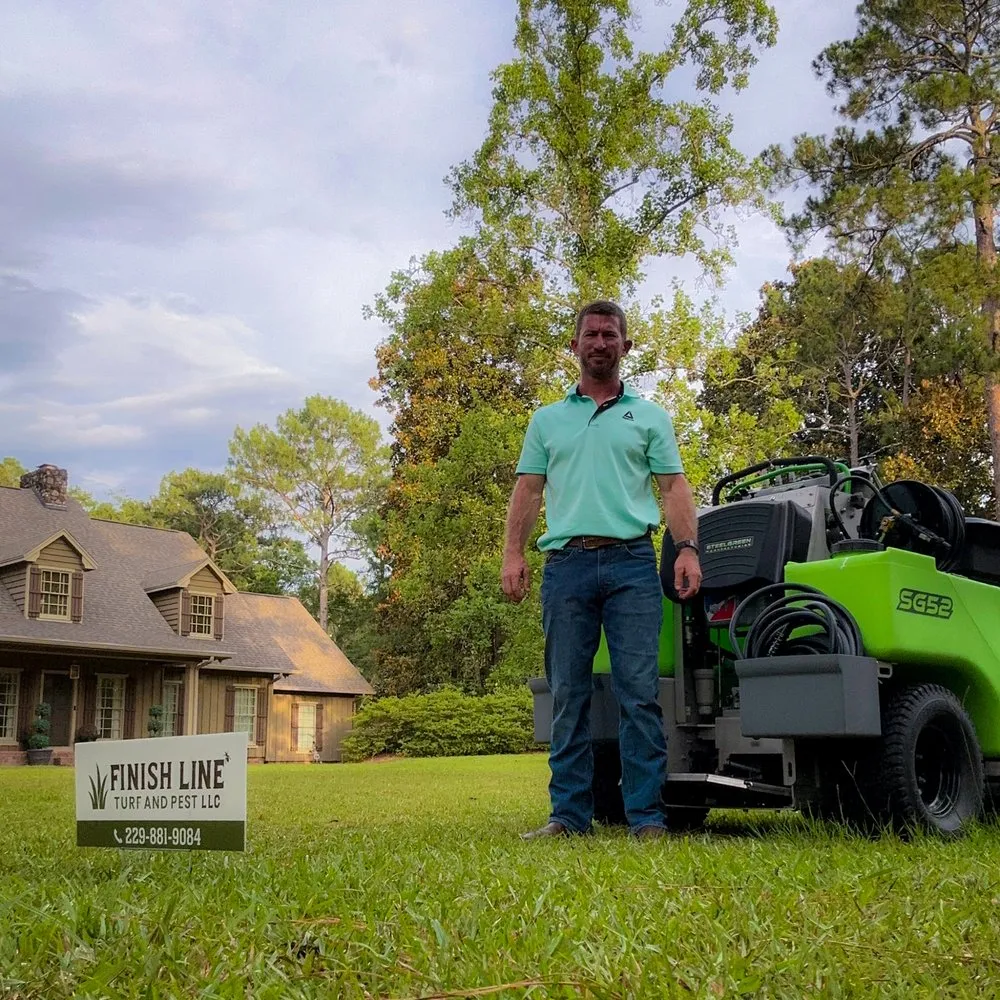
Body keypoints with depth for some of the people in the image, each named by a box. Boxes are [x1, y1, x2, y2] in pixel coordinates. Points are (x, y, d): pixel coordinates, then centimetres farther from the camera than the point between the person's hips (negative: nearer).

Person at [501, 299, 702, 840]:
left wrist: (687, 548, -8)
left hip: (631, 561, -1)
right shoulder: (547, 420, 18)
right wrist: (513, 553, 0)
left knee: (639, 692, -6)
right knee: (568, 696, 4)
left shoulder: (649, 416, 15)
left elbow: (673, 486, 7)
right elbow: (528, 491, 13)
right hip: (565, 563, 2)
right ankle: (569, 814, 10)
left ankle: (646, 816, -1)